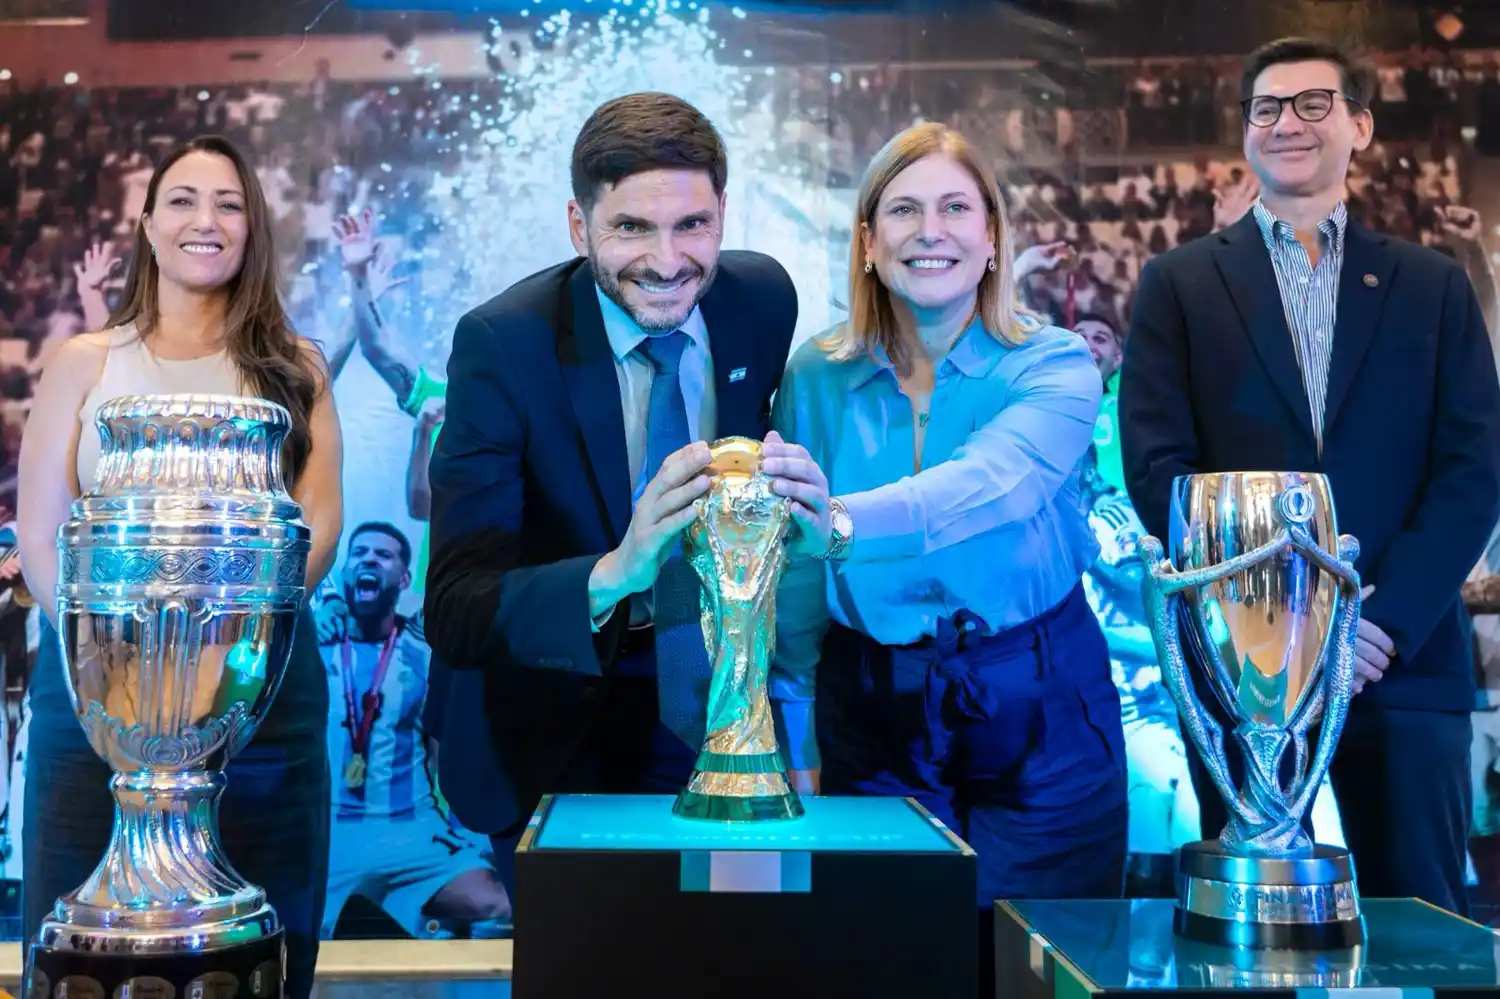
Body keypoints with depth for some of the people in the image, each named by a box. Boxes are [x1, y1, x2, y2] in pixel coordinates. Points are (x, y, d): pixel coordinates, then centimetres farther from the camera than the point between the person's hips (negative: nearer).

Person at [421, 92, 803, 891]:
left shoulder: (764, 301, -10)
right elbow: (454, 616, -31)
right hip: (556, 739, -3)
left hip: (713, 710, 4)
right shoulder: (502, 344, -24)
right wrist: (614, 574, -47)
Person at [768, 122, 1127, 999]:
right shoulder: (817, 377, -4)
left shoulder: (1056, 367, -11)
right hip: (873, 714, 2)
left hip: (1038, 708, -1)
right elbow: (798, 568, 1)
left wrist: (840, 523, -48)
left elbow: (986, 486, -32)